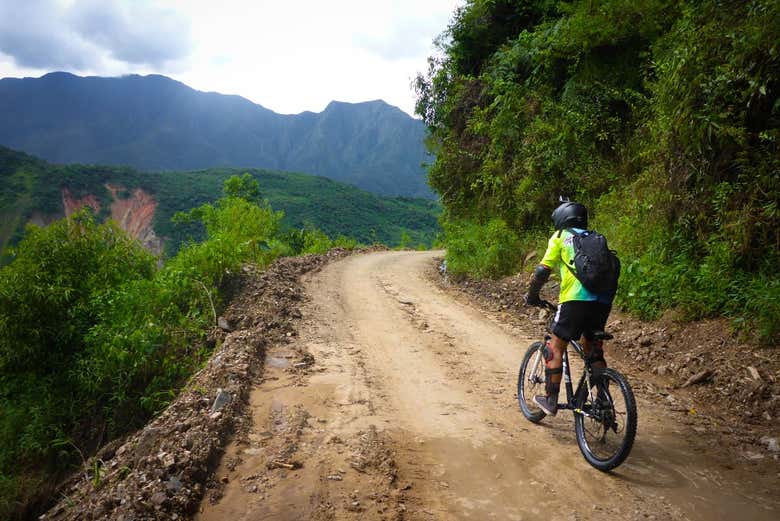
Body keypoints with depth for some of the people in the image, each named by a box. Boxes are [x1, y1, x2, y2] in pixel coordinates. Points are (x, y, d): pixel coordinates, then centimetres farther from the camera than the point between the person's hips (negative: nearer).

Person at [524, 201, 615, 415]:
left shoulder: (561, 237, 9)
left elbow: (543, 270, 3)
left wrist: (532, 296, 16)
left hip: (576, 299, -6)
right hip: (603, 301, 6)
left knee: (555, 348, 8)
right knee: (593, 350, 21)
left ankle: (550, 400, 11)